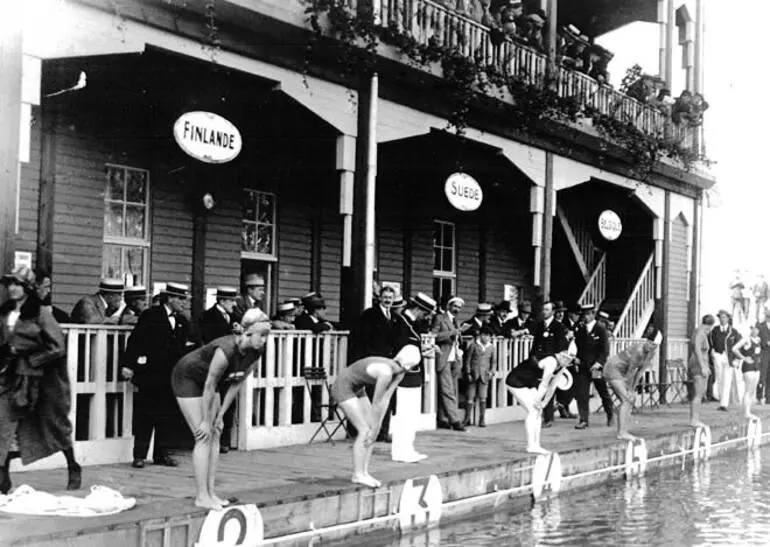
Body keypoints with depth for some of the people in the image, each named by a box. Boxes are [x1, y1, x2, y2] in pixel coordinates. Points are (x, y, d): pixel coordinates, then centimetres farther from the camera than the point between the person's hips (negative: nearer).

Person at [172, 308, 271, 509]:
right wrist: (206, 421, -20)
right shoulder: (226, 350, -36)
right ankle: (201, 496, -7)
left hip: (206, 381, 8)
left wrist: (220, 416, -2)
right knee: (204, 437, -12)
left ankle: (210, 493, 7)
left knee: (215, 435, 3)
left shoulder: (255, 354, -13)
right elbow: (209, 387, -28)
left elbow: (236, 384, -2)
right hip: (186, 378, -8)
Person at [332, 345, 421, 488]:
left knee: (373, 429, 4)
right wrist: (374, 428, -14)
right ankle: (357, 475, -6)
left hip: (356, 389, 9)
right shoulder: (386, 371, -32)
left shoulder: (400, 372, -5)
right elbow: (376, 403, -24)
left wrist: (377, 426, -6)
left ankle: (364, 473, 7)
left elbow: (386, 399, -3)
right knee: (365, 430, -12)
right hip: (343, 388, -9)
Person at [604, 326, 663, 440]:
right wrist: (629, 390, -11)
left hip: (622, 372, 9)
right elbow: (630, 371, -21)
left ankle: (622, 432, 4)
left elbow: (640, 372, 0)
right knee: (626, 399, -16)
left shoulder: (651, 353, -5)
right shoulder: (638, 350, -30)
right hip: (612, 368, -9)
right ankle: (622, 432, -17)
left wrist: (632, 390, -1)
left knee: (629, 400, 3)